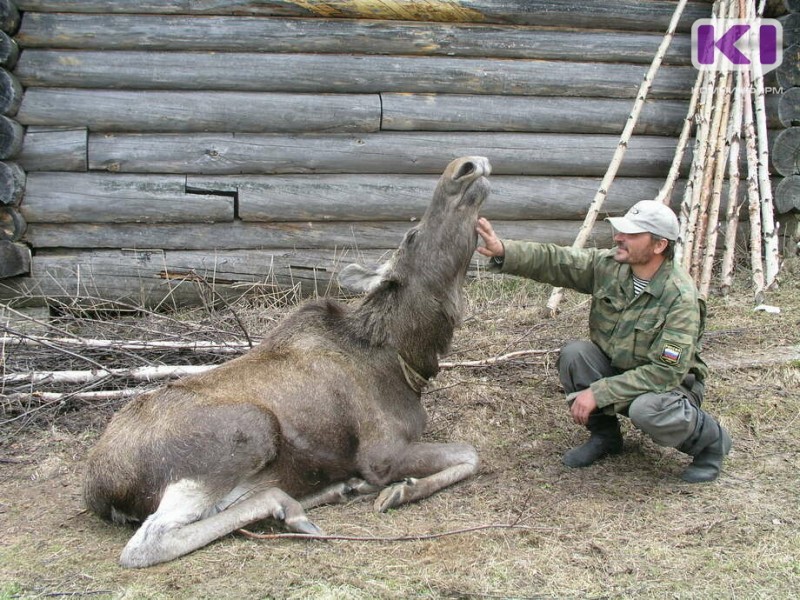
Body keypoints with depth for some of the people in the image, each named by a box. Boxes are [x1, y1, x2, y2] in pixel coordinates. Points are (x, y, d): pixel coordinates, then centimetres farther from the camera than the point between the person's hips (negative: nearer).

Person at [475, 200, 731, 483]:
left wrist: (598, 393, -32)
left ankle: (709, 438, -3)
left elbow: (666, 372, -30)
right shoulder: (607, 265, -11)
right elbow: (552, 261, -17)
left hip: (669, 383, -5)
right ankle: (604, 435, 2)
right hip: (615, 369, 5)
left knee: (644, 409, -37)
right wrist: (502, 251, -36)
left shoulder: (680, 297, -27)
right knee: (573, 354, -22)